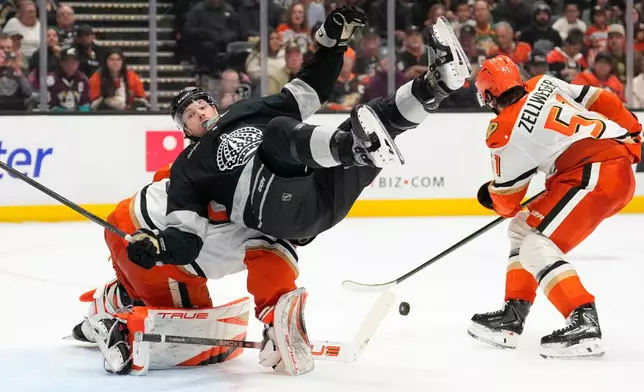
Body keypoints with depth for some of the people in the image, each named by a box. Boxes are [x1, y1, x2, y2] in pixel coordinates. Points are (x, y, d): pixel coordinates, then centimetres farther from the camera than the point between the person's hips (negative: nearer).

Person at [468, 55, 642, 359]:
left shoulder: (505, 133, -7)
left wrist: (491, 197, 28)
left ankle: (584, 323, -28)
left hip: (595, 174, -10)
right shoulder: (545, 84, 10)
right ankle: (512, 316, 20)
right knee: (523, 228, 18)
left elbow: (507, 199, 5)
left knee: (537, 247, -15)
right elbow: (599, 100, 16)